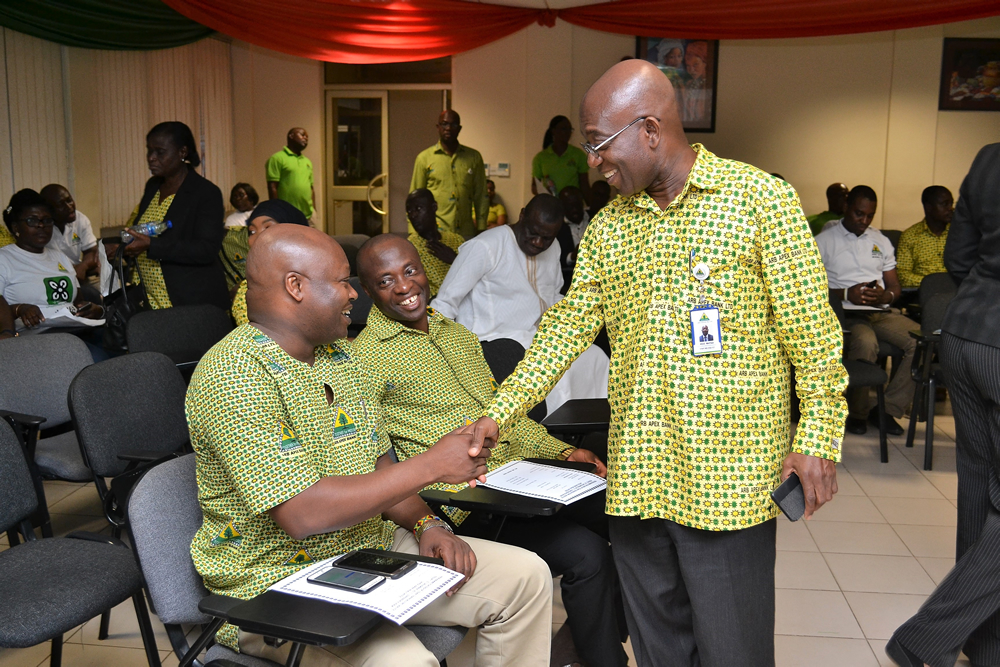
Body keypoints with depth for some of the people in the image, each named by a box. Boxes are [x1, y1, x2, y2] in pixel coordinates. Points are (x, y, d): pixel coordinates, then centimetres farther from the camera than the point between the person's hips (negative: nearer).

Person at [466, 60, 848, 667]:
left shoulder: (761, 199, -6)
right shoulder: (607, 228, 10)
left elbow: (813, 332, -5)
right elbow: (568, 329, 11)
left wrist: (818, 437, -10)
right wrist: (499, 415, 4)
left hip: (729, 478, -5)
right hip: (636, 477, 5)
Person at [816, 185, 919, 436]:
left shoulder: (881, 241, 22)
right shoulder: (825, 240, 6)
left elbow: (895, 287, 20)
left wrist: (885, 296, -5)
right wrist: (846, 294, -16)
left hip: (881, 311, 5)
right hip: (846, 312, -5)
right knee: (866, 342, -37)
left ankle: (888, 409, -13)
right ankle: (856, 412, -15)